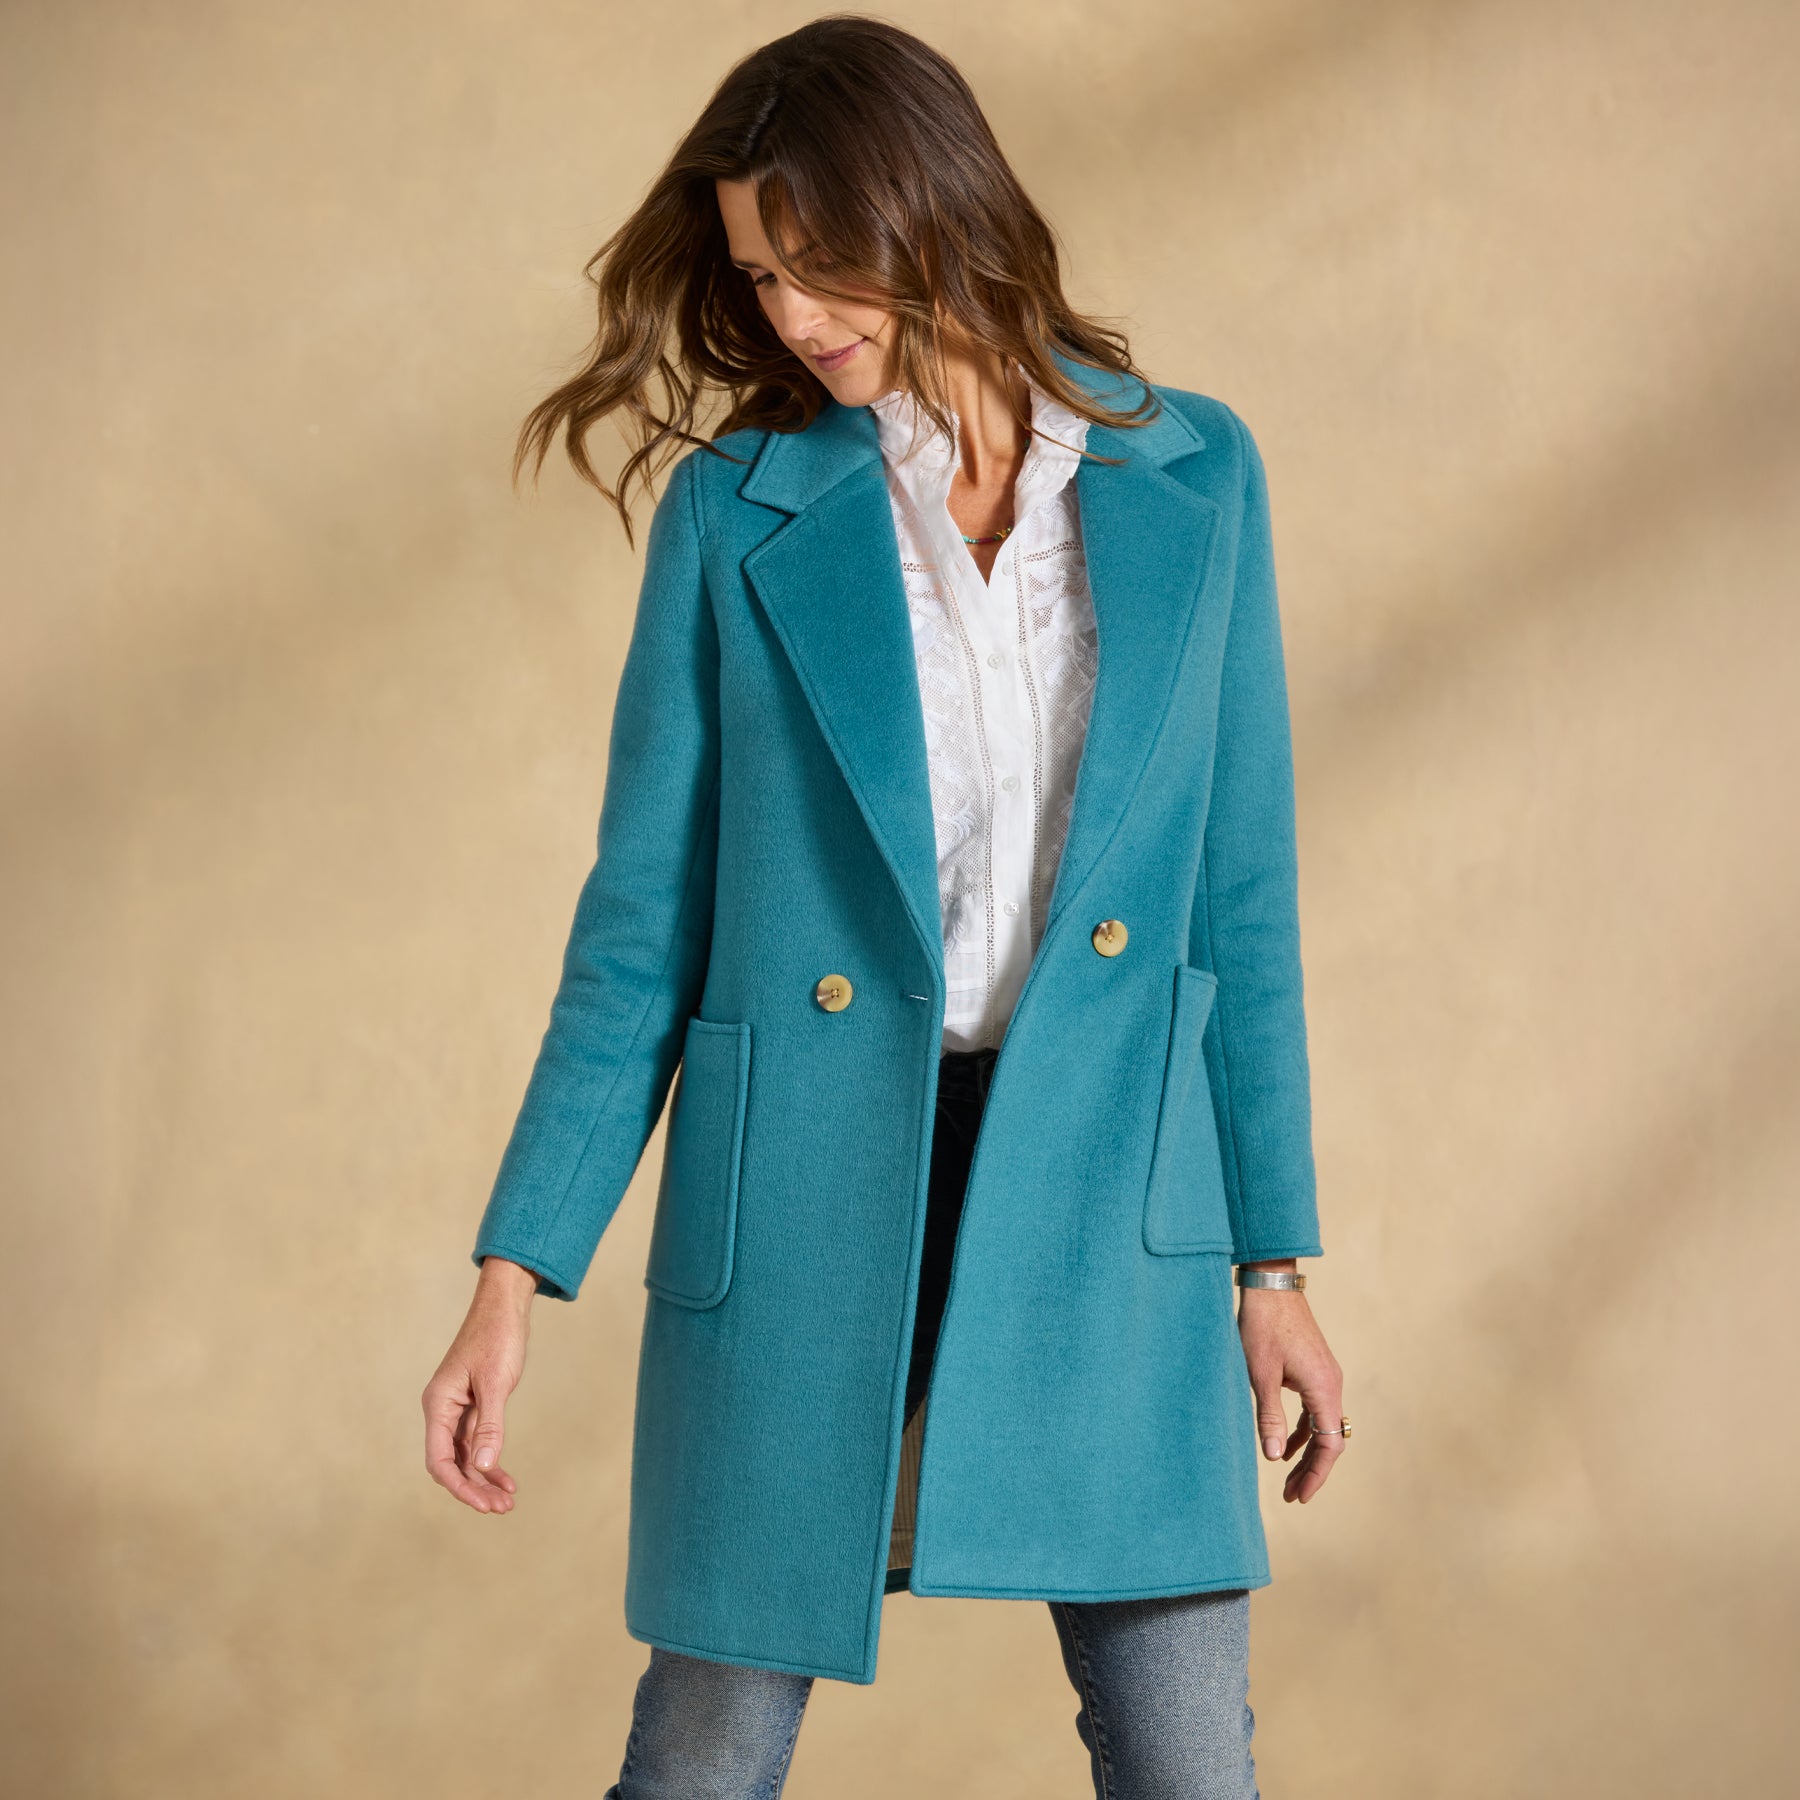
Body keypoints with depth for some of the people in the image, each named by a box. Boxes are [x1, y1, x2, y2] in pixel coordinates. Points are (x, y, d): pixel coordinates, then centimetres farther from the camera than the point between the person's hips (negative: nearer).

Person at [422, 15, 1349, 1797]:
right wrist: (514, 1276, -5)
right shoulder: (737, 511, -1)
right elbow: (642, 927, 1)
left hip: (1102, 1190, 1)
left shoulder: (1193, 478, 3)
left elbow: (1239, 891, 7)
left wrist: (1272, 1256, 4)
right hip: (805, 1194, -1)